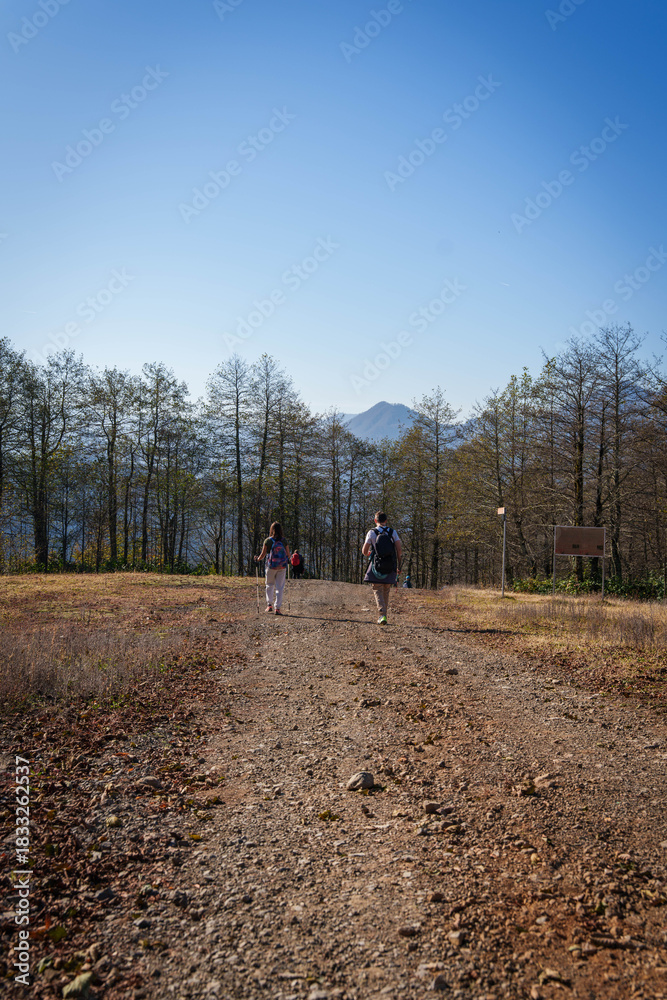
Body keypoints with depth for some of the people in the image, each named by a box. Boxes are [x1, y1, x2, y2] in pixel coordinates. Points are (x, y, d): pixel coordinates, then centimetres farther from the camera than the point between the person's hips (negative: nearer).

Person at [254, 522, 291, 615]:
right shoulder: (284, 541, -1)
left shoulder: (268, 541, -6)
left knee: (270, 585, 17)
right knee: (279, 587, 4)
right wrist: (286, 560, 26)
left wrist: (257, 559, 16)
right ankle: (277, 607, -1)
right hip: (282, 567, 1)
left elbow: (263, 554, -3)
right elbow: (288, 555, 4)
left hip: (271, 566, -1)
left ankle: (269, 604, 11)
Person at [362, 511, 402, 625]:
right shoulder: (393, 532, 5)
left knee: (378, 591, 1)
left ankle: (382, 615, -15)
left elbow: (364, 551, -3)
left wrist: (369, 553, 22)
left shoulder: (372, 532, -2)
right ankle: (384, 614, 23)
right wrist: (398, 566, 9)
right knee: (386, 592, 16)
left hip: (377, 566, -3)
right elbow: (399, 550, -1)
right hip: (390, 567, 3)